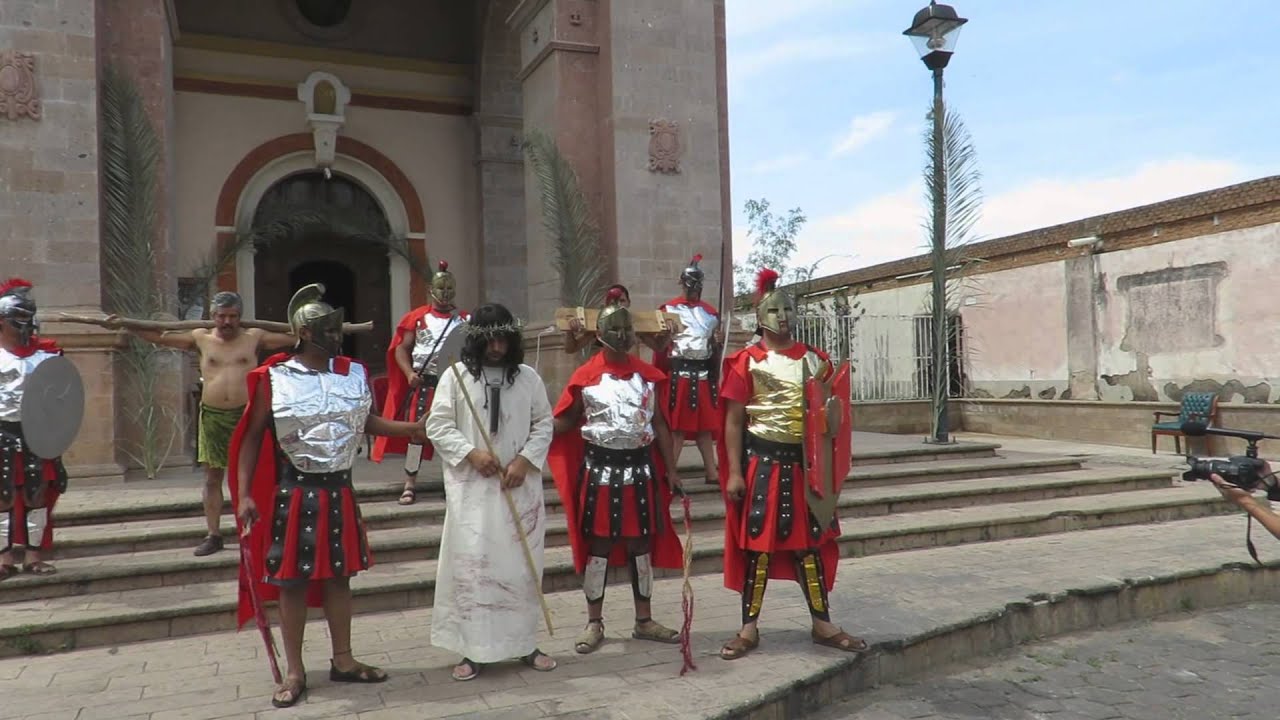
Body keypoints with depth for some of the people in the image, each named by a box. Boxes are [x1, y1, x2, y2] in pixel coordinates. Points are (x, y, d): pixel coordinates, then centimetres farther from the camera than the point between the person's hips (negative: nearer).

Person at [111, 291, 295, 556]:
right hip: (212, 416, 2)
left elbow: (294, 338, 3)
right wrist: (124, 324, 9)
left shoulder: (254, 337, 3)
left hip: (245, 415, -2)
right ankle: (213, 535, 15)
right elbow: (158, 336, 12)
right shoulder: (201, 338, 7)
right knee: (212, 477, 7)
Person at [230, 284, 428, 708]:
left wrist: (408, 429, 1)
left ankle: (343, 661, 25)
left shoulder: (354, 373, 3)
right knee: (292, 581, 4)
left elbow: (365, 422, 15)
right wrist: (244, 494, -10)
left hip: (339, 489, 4)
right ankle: (295, 673, 16)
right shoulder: (274, 379, -8)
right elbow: (252, 438, -4)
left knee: (339, 576, 12)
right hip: (294, 492, -4)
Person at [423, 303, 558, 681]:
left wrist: (525, 460, -8)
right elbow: (437, 426, -2)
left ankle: (525, 644, 21)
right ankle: (473, 649, 10)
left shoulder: (528, 377, 4)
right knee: (471, 564, -1)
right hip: (471, 487, -2)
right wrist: (471, 453, -14)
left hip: (520, 486, 2)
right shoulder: (455, 376, -2)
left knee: (521, 564, 8)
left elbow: (544, 424, 7)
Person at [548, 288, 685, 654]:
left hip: (641, 467, 3)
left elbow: (659, 424, 8)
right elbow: (562, 423, -3)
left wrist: (671, 470, 7)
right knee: (599, 545, 5)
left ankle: (644, 621, 25)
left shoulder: (649, 374, 3)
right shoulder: (585, 376, -7)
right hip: (600, 467, -3)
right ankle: (594, 623, 20)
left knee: (642, 544, 11)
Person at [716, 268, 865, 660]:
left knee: (810, 543, 11)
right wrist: (734, 472, -11)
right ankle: (749, 629, 13)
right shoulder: (747, 361, -4)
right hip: (763, 461, -4)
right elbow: (734, 420, -5)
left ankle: (823, 624, 22)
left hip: (805, 461, 4)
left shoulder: (814, 359, 9)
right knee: (758, 544, 2)